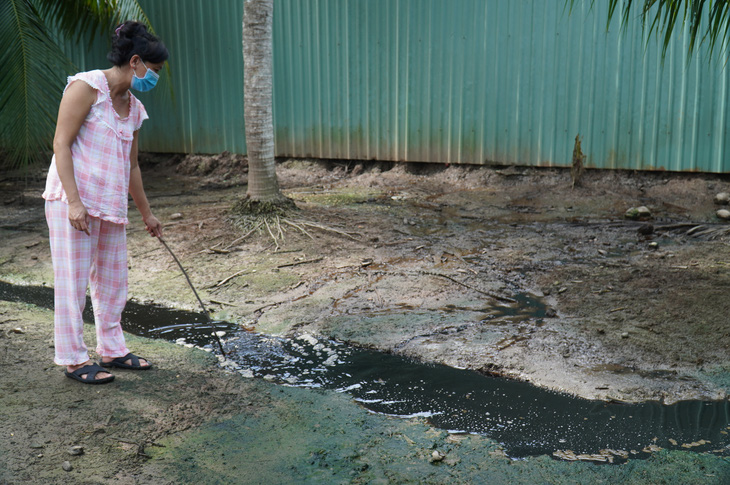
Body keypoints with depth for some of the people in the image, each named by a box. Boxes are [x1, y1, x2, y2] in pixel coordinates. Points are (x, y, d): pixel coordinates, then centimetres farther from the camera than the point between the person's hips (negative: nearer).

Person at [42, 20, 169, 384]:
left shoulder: (134, 108, 14)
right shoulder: (87, 87, -9)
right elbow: (61, 143, -14)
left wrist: (146, 214, 26)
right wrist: (74, 201, -22)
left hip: (111, 205, 8)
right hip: (73, 201, -8)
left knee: (113, 280, 13)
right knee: (73, 281, -1)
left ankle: (112, 350, 27)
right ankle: (73, 359, 11)